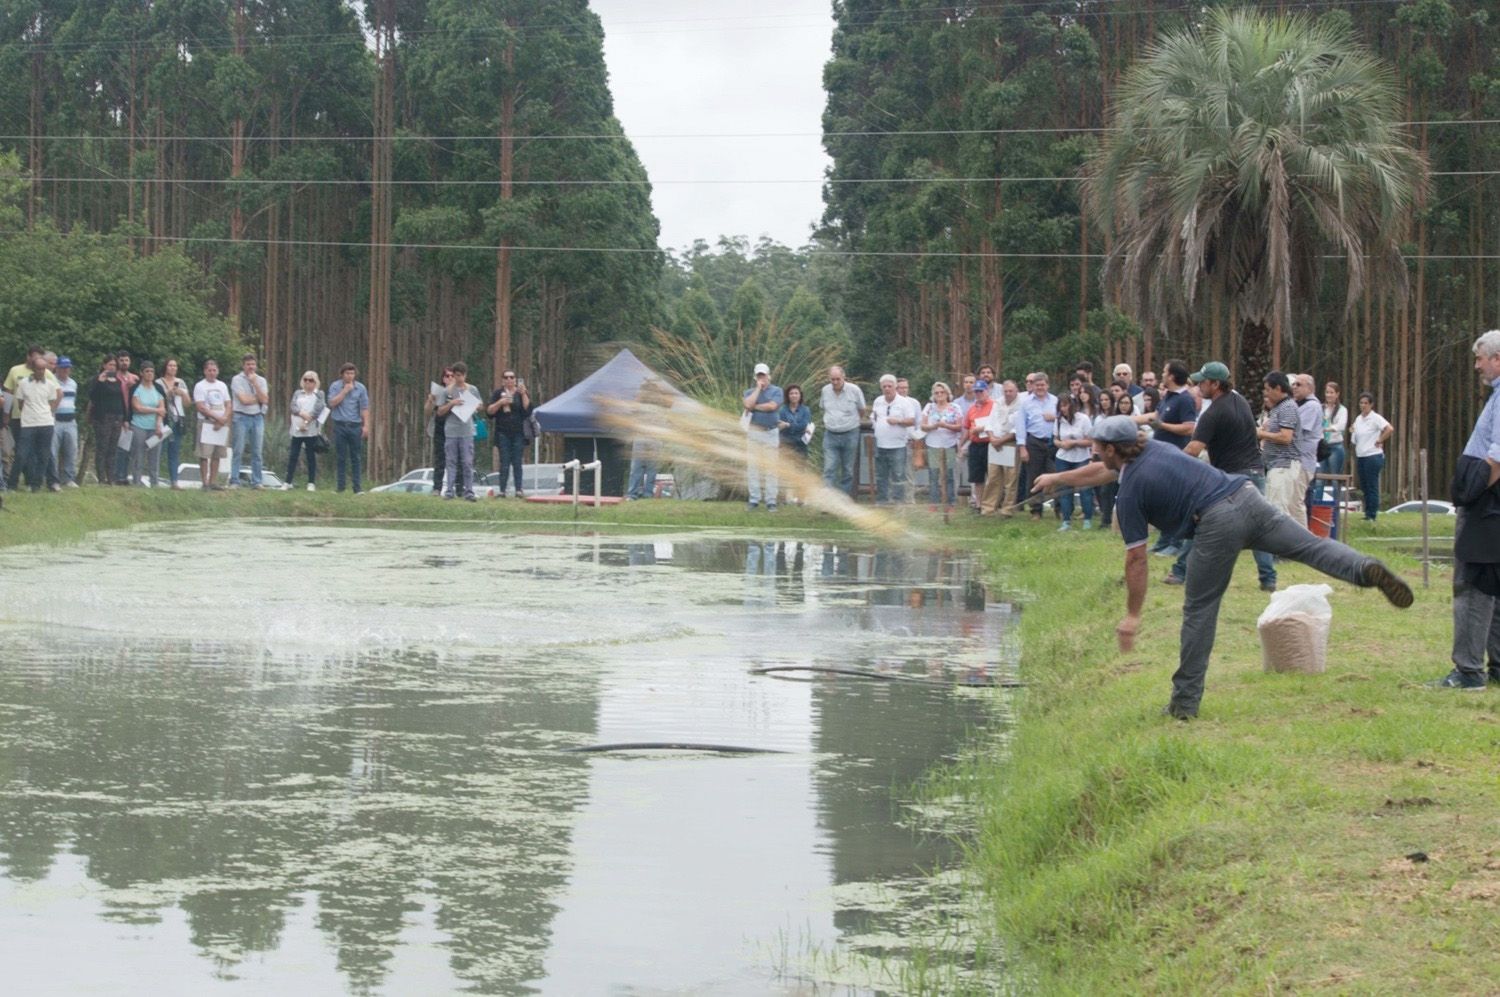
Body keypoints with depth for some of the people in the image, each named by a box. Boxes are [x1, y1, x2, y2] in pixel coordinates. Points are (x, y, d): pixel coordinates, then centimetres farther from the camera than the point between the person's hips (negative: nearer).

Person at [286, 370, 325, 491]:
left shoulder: (319, 394, 5)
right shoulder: (298, 393, 14)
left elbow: (317, 410, -8)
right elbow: (293, 407, 1)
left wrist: (306, 422, -16)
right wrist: (302, 413, -18)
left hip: (312, 430, -2)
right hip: (297, 430, 2)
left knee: (311, 456, 0)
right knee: (293, 455, 0)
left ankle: (311, 483, 3)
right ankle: (288, 482, 2)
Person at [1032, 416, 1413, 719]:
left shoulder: (1130, 493, 4)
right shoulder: (1153, 449, 25)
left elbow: (1136, 559, 3)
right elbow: (1102, 471, 44)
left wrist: (1132, 615, 10)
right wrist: (1057, 479, 56)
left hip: (1217, 524, -6)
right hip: (1246, 497, 6)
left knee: (1199, 611, 5)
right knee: (1311, 545, -3)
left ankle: (1185, 701, 11)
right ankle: (1367, 569, -33)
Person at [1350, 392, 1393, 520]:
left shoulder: (1375, 418, -10)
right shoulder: (1358, 419, 12)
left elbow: (1390, 429, -24)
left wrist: (1380, 440, -16)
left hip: (1373, 456, -8)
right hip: (1360, 456, 8)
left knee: (1372, 487, -5)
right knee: (1364, 487, 10)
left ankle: (1372, 515, -2)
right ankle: (1367, 513, 17)